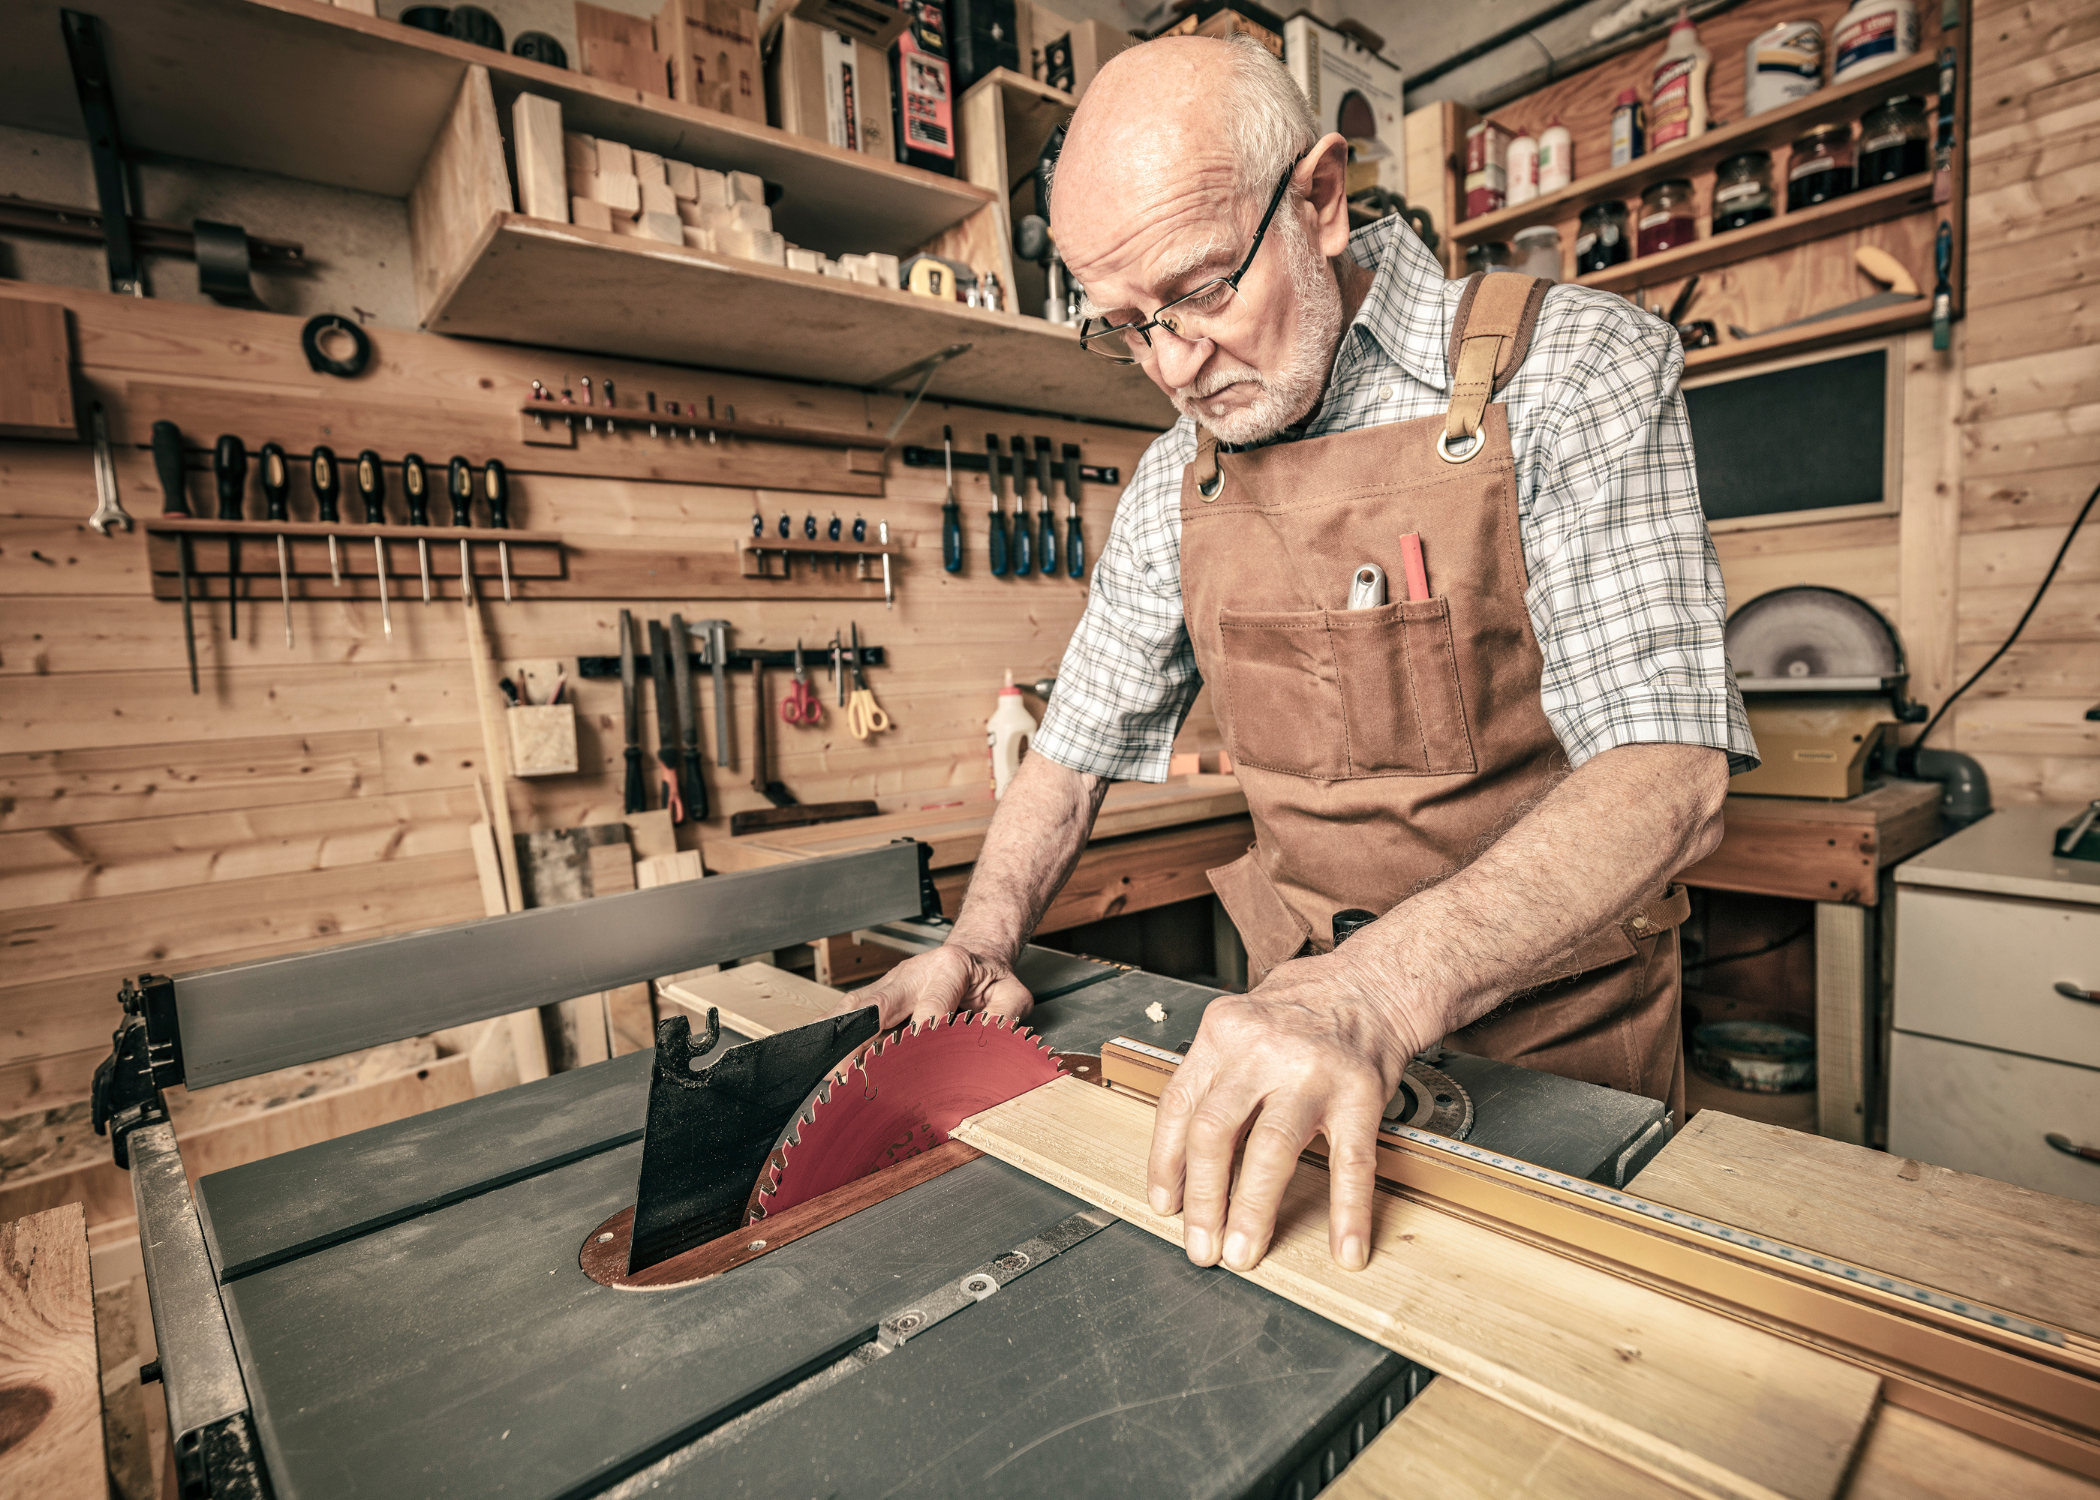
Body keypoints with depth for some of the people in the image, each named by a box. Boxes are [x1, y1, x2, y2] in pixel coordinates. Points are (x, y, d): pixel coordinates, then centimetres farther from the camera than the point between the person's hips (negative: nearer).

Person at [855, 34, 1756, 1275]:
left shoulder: (1573, 369, -15)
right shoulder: (1176, 485, -1)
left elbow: (1667, 768, -25)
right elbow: (1079, 746, 6)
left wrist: (1382, 986, -40)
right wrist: (981, 944, -9)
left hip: (1558, 1020, -3)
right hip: (1306, 1021, 4)